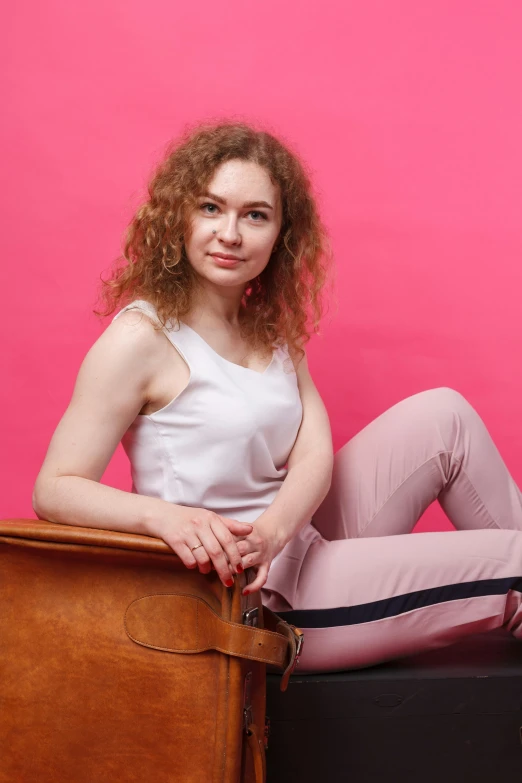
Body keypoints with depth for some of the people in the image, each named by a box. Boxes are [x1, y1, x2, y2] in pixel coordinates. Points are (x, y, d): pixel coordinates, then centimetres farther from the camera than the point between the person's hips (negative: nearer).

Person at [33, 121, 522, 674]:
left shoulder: (272, 328, 8)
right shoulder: (141, 338, -15)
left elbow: (315, 454, -5)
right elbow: (54, 489, -17)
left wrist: (273, 528, -27)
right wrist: (162, 515, -36)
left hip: (297, 541, 7)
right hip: (255, 596, -7)